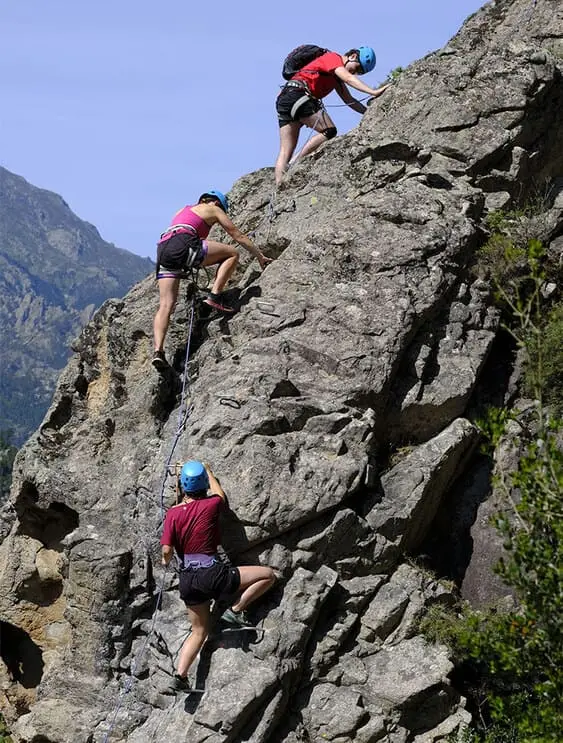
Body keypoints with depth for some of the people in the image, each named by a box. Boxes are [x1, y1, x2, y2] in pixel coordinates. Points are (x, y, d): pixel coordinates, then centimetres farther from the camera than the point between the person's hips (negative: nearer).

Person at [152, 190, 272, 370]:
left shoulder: (183, 211, 38)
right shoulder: (213, 209, 21)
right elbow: (239, 237, 24)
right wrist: (260, 256, 34)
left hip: (163, 249, 6)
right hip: (183, 245, -6)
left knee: (166, 305, 0)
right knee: (232, 253, 8)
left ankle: (158, 351, -16)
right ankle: (214, 296, -4)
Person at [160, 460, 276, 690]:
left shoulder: (173, 513, -2)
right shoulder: (210, 506, -7)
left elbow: (167, 550, -5)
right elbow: (220, 494, 18)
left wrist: (166, 561, 18)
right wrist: (209, 472, 34)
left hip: (188, 580, 5)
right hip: (211, 574, -5)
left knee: (199, 631, 21)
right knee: (268, 575, 3)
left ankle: (180, 674, 9)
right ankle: (236, 610, 0)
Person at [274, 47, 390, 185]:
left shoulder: (337, 75, 28)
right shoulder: (333, 57, -1)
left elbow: (349, 100, 23)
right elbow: (348, 78, -19)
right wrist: (373, 92, -27)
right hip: (297, 93, -10)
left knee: (285, 151, 0)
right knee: (329, 131, -13)